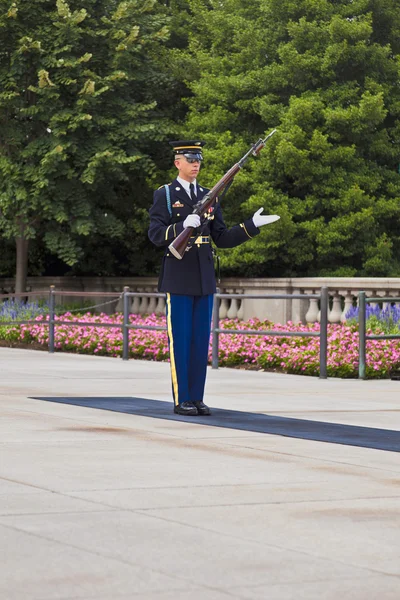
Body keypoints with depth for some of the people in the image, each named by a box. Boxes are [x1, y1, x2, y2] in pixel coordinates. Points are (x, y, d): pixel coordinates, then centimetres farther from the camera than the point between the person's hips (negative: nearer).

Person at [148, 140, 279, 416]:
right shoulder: (164, 195, -2)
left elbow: (222, 239, 12)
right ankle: (181, 400, 2)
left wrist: (252, 225, 1)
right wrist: (183, 226, -28)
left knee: (201, 340, 5)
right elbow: (156, 235, -11)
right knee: (180, 340, -4)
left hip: (204, 279, 5)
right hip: (178, 278, -5)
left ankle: (197, 398, 10)